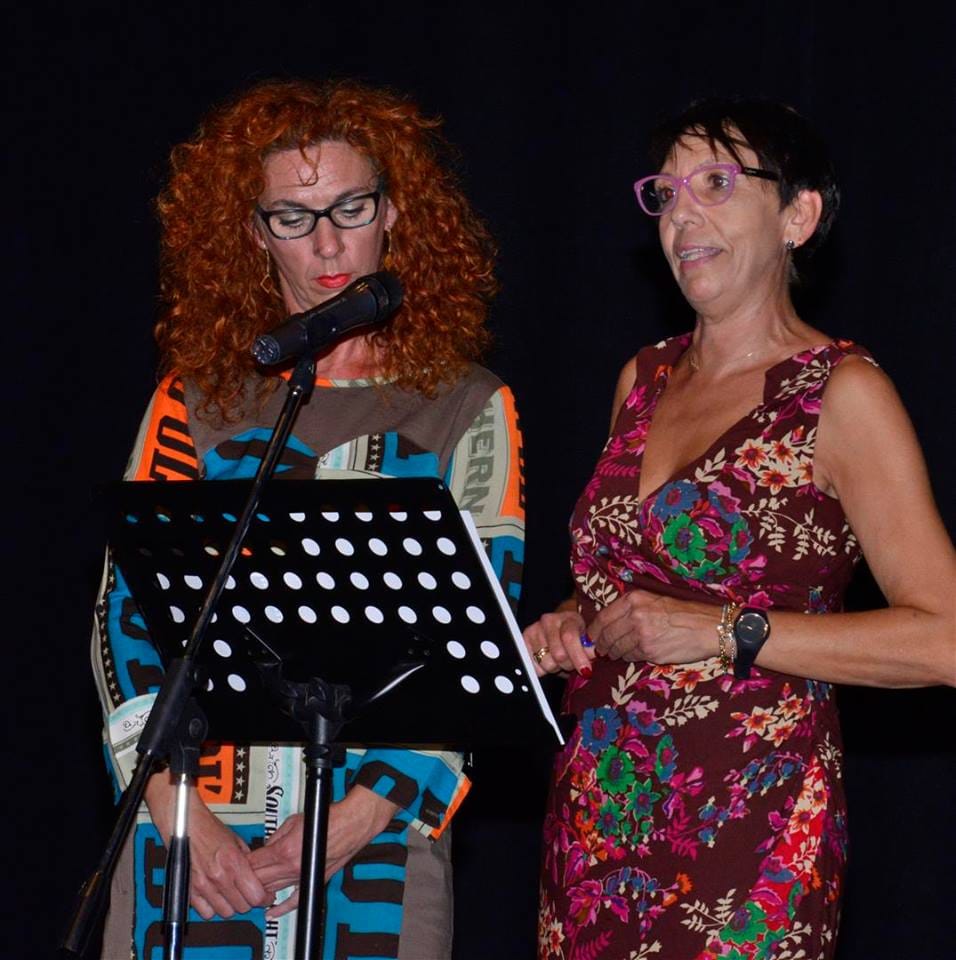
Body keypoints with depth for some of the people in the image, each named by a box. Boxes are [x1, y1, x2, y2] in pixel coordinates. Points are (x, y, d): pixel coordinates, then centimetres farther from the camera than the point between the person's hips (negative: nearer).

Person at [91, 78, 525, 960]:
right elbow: (128, 611, 1)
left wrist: (360, 816, -13)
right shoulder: (199, 399, 7)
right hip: (194, 842, 1)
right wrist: (175, 811, -12)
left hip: (379, 847, -1)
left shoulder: (468, 409, 4)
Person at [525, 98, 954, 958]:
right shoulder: (644, 378, 12)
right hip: (598, 815, 6)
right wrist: (573, 627, 6)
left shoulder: (841, 391, -8)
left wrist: (728, 633, -18)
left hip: (746, 830, -6)